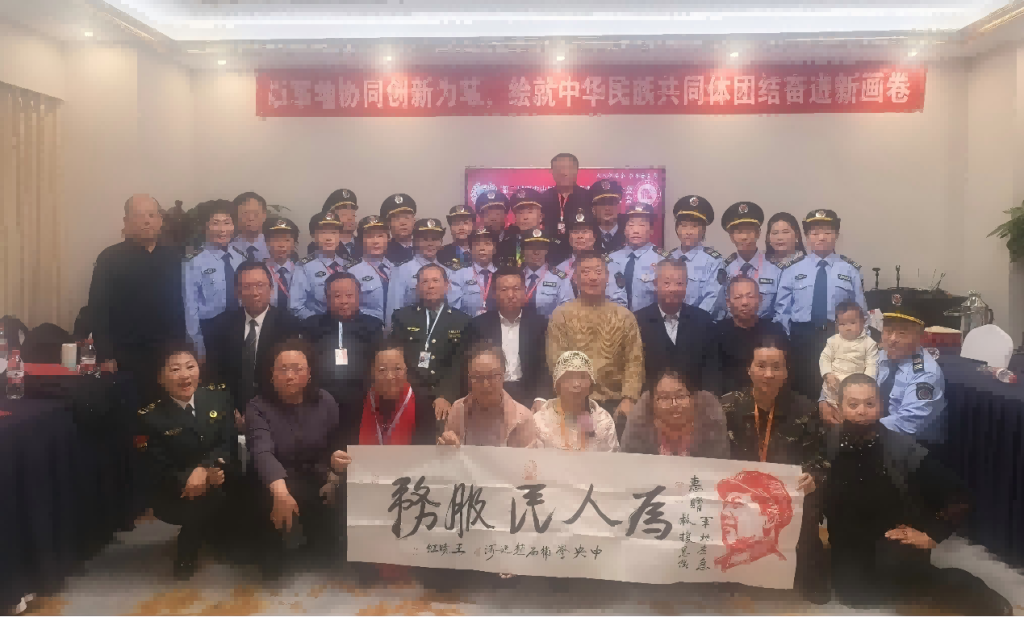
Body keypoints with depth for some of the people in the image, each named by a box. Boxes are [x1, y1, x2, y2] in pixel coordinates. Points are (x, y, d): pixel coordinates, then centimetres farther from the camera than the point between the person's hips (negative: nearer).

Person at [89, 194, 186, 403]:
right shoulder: (110, 258, -1)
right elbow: (98, 309, -4)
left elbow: (183, 305, 9)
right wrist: (105, 356, -9)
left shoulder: (174, 257, 8)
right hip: (126, 357, -3)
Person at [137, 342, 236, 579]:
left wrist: (205, 469, -27)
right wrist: (191, 479, -31)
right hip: (177, 495, -4)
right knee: (206, 500, -33)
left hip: (221, 484, 4)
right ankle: (186, 558, -3)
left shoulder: (219, 396, 1)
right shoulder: (151, 417, -7)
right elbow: (159, 473, -10)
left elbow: (230, 443, -6)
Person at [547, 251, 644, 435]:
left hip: (615, 403, 1)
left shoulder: (625, 316, 7)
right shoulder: (561, 315, 4)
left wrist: (628, 399, -11)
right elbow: (556, 361, -1)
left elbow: (634, 361, 2)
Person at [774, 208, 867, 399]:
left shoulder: (850, 269, 5)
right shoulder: (793, 269, 5)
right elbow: (782, 309, 4)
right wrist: (790, 338, -3)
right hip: (802, 337, 0)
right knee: (802, 390, 6)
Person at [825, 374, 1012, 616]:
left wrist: (931, 535, -11)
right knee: (852, 595, -19)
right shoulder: (829, 443, -10)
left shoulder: (902, 448, -16)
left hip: (896, 547, -3)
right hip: (849, 550, 3)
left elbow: (958, 496, -9)